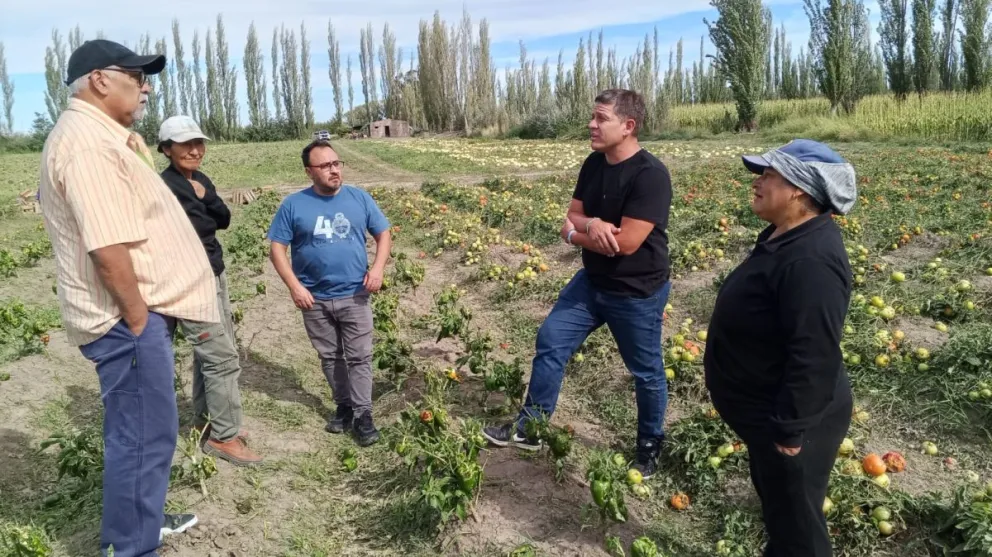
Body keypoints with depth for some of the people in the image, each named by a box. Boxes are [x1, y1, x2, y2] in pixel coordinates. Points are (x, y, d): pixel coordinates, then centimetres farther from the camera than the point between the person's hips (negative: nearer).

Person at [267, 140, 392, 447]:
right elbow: (277, 249, -2)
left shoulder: (359, 198, -2)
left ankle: (363, 414, 11)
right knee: (330, 358, 14)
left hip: (354, 296, 0)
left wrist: (378, 267, -11)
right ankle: (344, 405, 30)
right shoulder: (293, 205, -5)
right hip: (315, 298, 1)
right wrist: (295, 286, -12)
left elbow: (383, 234, 5)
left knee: (359, 357, 2)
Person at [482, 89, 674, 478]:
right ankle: (530, 426, 23)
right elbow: (573, 216, 5)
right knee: (550, 341, 8)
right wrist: (591, 224, -21)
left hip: (637, 294, -7)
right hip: (591, 282, 8)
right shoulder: (593, 164, 1)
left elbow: (626, 243, -29)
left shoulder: (650, 175, -24)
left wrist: (575, 235, -13)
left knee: (646, 373, 11)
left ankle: (650, 447, 34)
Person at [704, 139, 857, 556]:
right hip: (766, 413, 10)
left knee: (796, 523, 11)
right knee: (776, 505, 29)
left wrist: (790, 430, -24)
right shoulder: (786, 237, 3)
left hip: (785, 421, -10)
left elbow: (814, 358, -32)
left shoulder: (810, 260, -31)